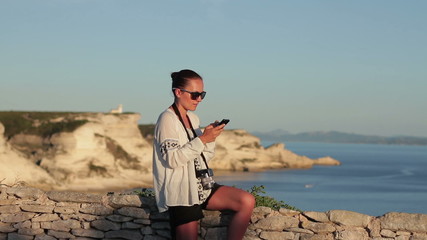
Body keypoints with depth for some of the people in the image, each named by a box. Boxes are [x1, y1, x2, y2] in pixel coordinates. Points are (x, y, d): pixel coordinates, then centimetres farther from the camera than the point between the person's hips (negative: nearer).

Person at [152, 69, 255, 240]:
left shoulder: (193, 118, 15)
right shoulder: (167, 119, -9)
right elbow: (172, 160, -18)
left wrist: (210, 138, -1)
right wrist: (202, 139, -20)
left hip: (203, 186, 7)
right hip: (181, 193, -7)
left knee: (247, 201, -10)